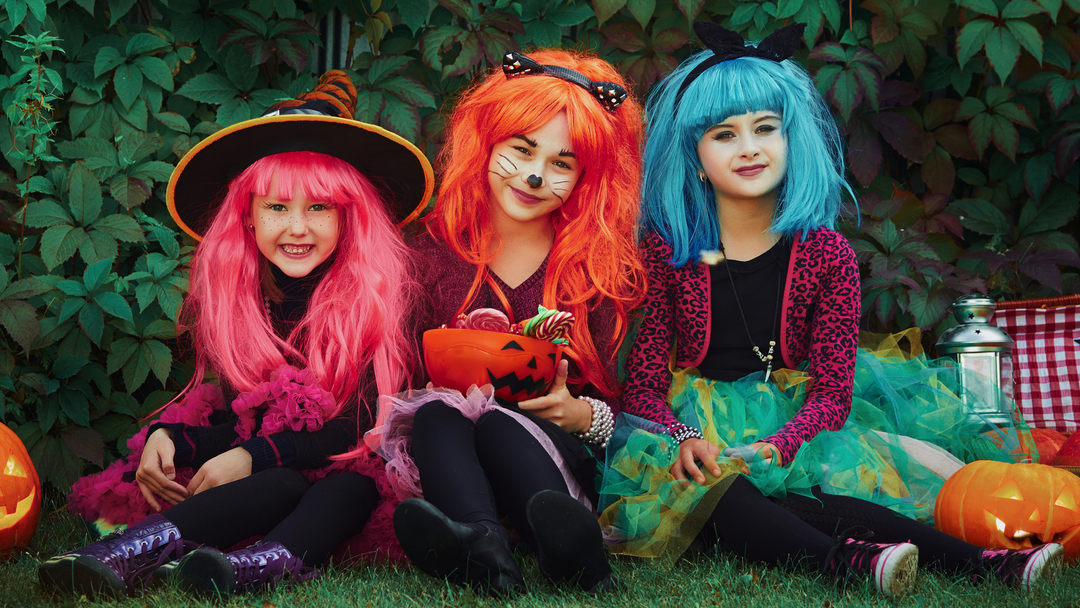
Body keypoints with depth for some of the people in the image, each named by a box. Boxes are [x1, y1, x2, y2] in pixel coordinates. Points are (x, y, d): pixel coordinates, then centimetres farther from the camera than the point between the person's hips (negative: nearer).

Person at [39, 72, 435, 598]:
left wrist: (255, 455, -21)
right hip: (260, 473, 3)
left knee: (353, 485, -39)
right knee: (285, 485, -34)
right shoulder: (224, 292, 2)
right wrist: (166, 434, -18)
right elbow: (218, 402, 6)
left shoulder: (381, 291, -9)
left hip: (348, 470, -3)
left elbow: (373, 419, -12)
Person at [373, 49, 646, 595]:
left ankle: (565, 540, -65)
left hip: (560, 457, -1)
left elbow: (619, 403, 3)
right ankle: (484, 549, -62)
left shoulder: (601, 266, 6)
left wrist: (581, 414, -20)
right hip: (445, 446, 1)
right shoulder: (434, 247, 8)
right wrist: (448, 377, -16)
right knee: (437, 415, -32)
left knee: (501, 423, -33)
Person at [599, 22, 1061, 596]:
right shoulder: (665, 250, 0)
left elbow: (831, 390, -5)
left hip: (792, 427, 1)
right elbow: (643, 378, -4)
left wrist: (775, 446, -25)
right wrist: (682, 439, -26)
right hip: (693, 424, -1)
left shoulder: (826, 253, 1)